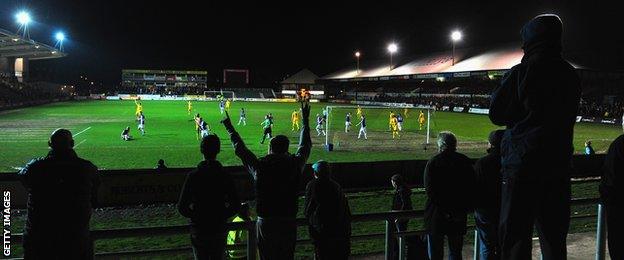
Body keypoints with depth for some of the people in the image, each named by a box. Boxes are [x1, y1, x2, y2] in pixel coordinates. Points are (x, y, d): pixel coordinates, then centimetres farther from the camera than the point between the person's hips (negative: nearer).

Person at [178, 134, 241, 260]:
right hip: (219, 230, 1)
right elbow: (235, 206, -6)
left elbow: (182, 208, -9)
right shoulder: (225, 176, -8)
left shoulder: (193, 176, -11)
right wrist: (222, 216, 8)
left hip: (198, 230, -1)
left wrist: (195, 217, 7)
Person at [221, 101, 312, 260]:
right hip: (288, 222, 1)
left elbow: (239, 149, 6)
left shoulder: (259, 166, -9)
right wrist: (305, 120, 26)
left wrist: (229, 126, 20)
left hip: (265, 222, -1)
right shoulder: (294, 164, -6)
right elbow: (305, 146, 12)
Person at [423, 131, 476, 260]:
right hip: (459, 216, 3)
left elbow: (430, 191, -15)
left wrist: (445, 210, -11)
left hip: (437, 215, -3)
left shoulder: (433, 162, -10)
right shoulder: (465, 162, 1)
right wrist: (465, 208, 9)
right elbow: (472, 188, 5)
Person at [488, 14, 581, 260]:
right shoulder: (571, 75, 7)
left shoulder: (522, 71, -10)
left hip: (523, 162, -5)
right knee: (554, 237, 13)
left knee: (515, 235, 0)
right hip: (559, 163, 6)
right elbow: (566, 117, 17)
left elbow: (496, 115, -3)